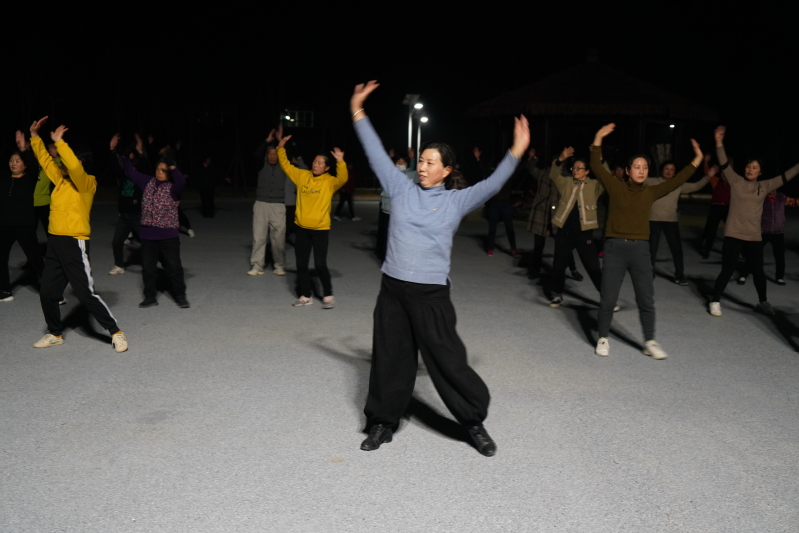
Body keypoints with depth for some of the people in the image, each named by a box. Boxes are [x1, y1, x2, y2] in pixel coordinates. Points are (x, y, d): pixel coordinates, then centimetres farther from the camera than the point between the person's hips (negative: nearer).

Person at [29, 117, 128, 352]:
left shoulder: (87, 183, -9)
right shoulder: (61, 180, 13)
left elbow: (74, 166, -28)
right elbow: (45, 160, 24)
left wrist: (59, 141, -21)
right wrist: (35, 137, 18)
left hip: (74, 243, -8)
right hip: (54, 243, 8)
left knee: (86, 294, -8)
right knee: (47, 294, 12)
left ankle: (116, 333, 2)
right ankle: (56, 334, 30)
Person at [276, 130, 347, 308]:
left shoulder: (329, 181, -6)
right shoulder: (302, 175, 6)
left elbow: (342, 179, -25)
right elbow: (285, 165, 11)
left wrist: (340, 162, -38)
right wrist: (281, 147, 2)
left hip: (320, 229, -5)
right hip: (302, 228, 5)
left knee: (320, 264, -5)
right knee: (301, 264, 9)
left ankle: (328, 295, 12)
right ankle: (305, 296, 22)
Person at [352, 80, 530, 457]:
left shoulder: (456, 200, 0)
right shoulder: (402, 189, 7)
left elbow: (492, 185, -10)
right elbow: (377, 155, 8)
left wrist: (516, 153, -23)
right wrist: (358, 113, 6)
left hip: (430, 292, -3)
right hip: (392, 288, 3)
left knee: (447, 359, 0)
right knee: (389, 358, 11)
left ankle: (475, 423, 19)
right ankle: (382, 423, 27)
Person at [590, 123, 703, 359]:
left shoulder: (650, 192, 9)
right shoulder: (616, 187, 1)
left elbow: (676, 181, 15)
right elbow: (596, 167, -5)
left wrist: (696, 160, 14)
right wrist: (598, 140, -13)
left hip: (640, 249, 3)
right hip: (615, 248, -2)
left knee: (646, 299, 5)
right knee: (608, 299, 2)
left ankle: (650, 342, 18)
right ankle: (603, 338, 19)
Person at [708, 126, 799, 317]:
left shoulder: (765, 186, 7)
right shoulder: (736, 181, -1)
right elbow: (724, 164, -9)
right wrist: (719, 142, -19)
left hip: (754, 237, 3)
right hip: (733, 235, -3)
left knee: (758, 271, 14)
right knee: (727, 269, -2)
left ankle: (763, 302, 33)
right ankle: (715, 301, 13)